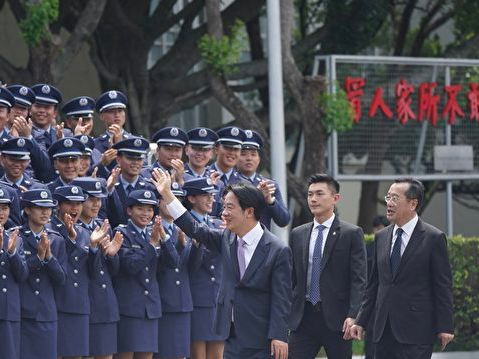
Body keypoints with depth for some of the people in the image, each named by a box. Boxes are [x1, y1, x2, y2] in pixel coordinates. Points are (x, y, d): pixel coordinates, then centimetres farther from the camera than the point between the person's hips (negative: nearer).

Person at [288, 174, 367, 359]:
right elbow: (291, 277, 15)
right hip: (303, 317, 3)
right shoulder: (298, 234, 12)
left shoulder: (352, 233, -1)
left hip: (337, 318, -3)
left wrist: (353, 315, -16)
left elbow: (358, 279, -6)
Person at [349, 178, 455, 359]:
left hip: (415, 331, -6)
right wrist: (361, 321, 11)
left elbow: (443, 287, -5)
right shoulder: (381, 237, 13)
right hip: (383, 330, 6)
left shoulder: (433, 238, -4)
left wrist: (445, 328, -8)